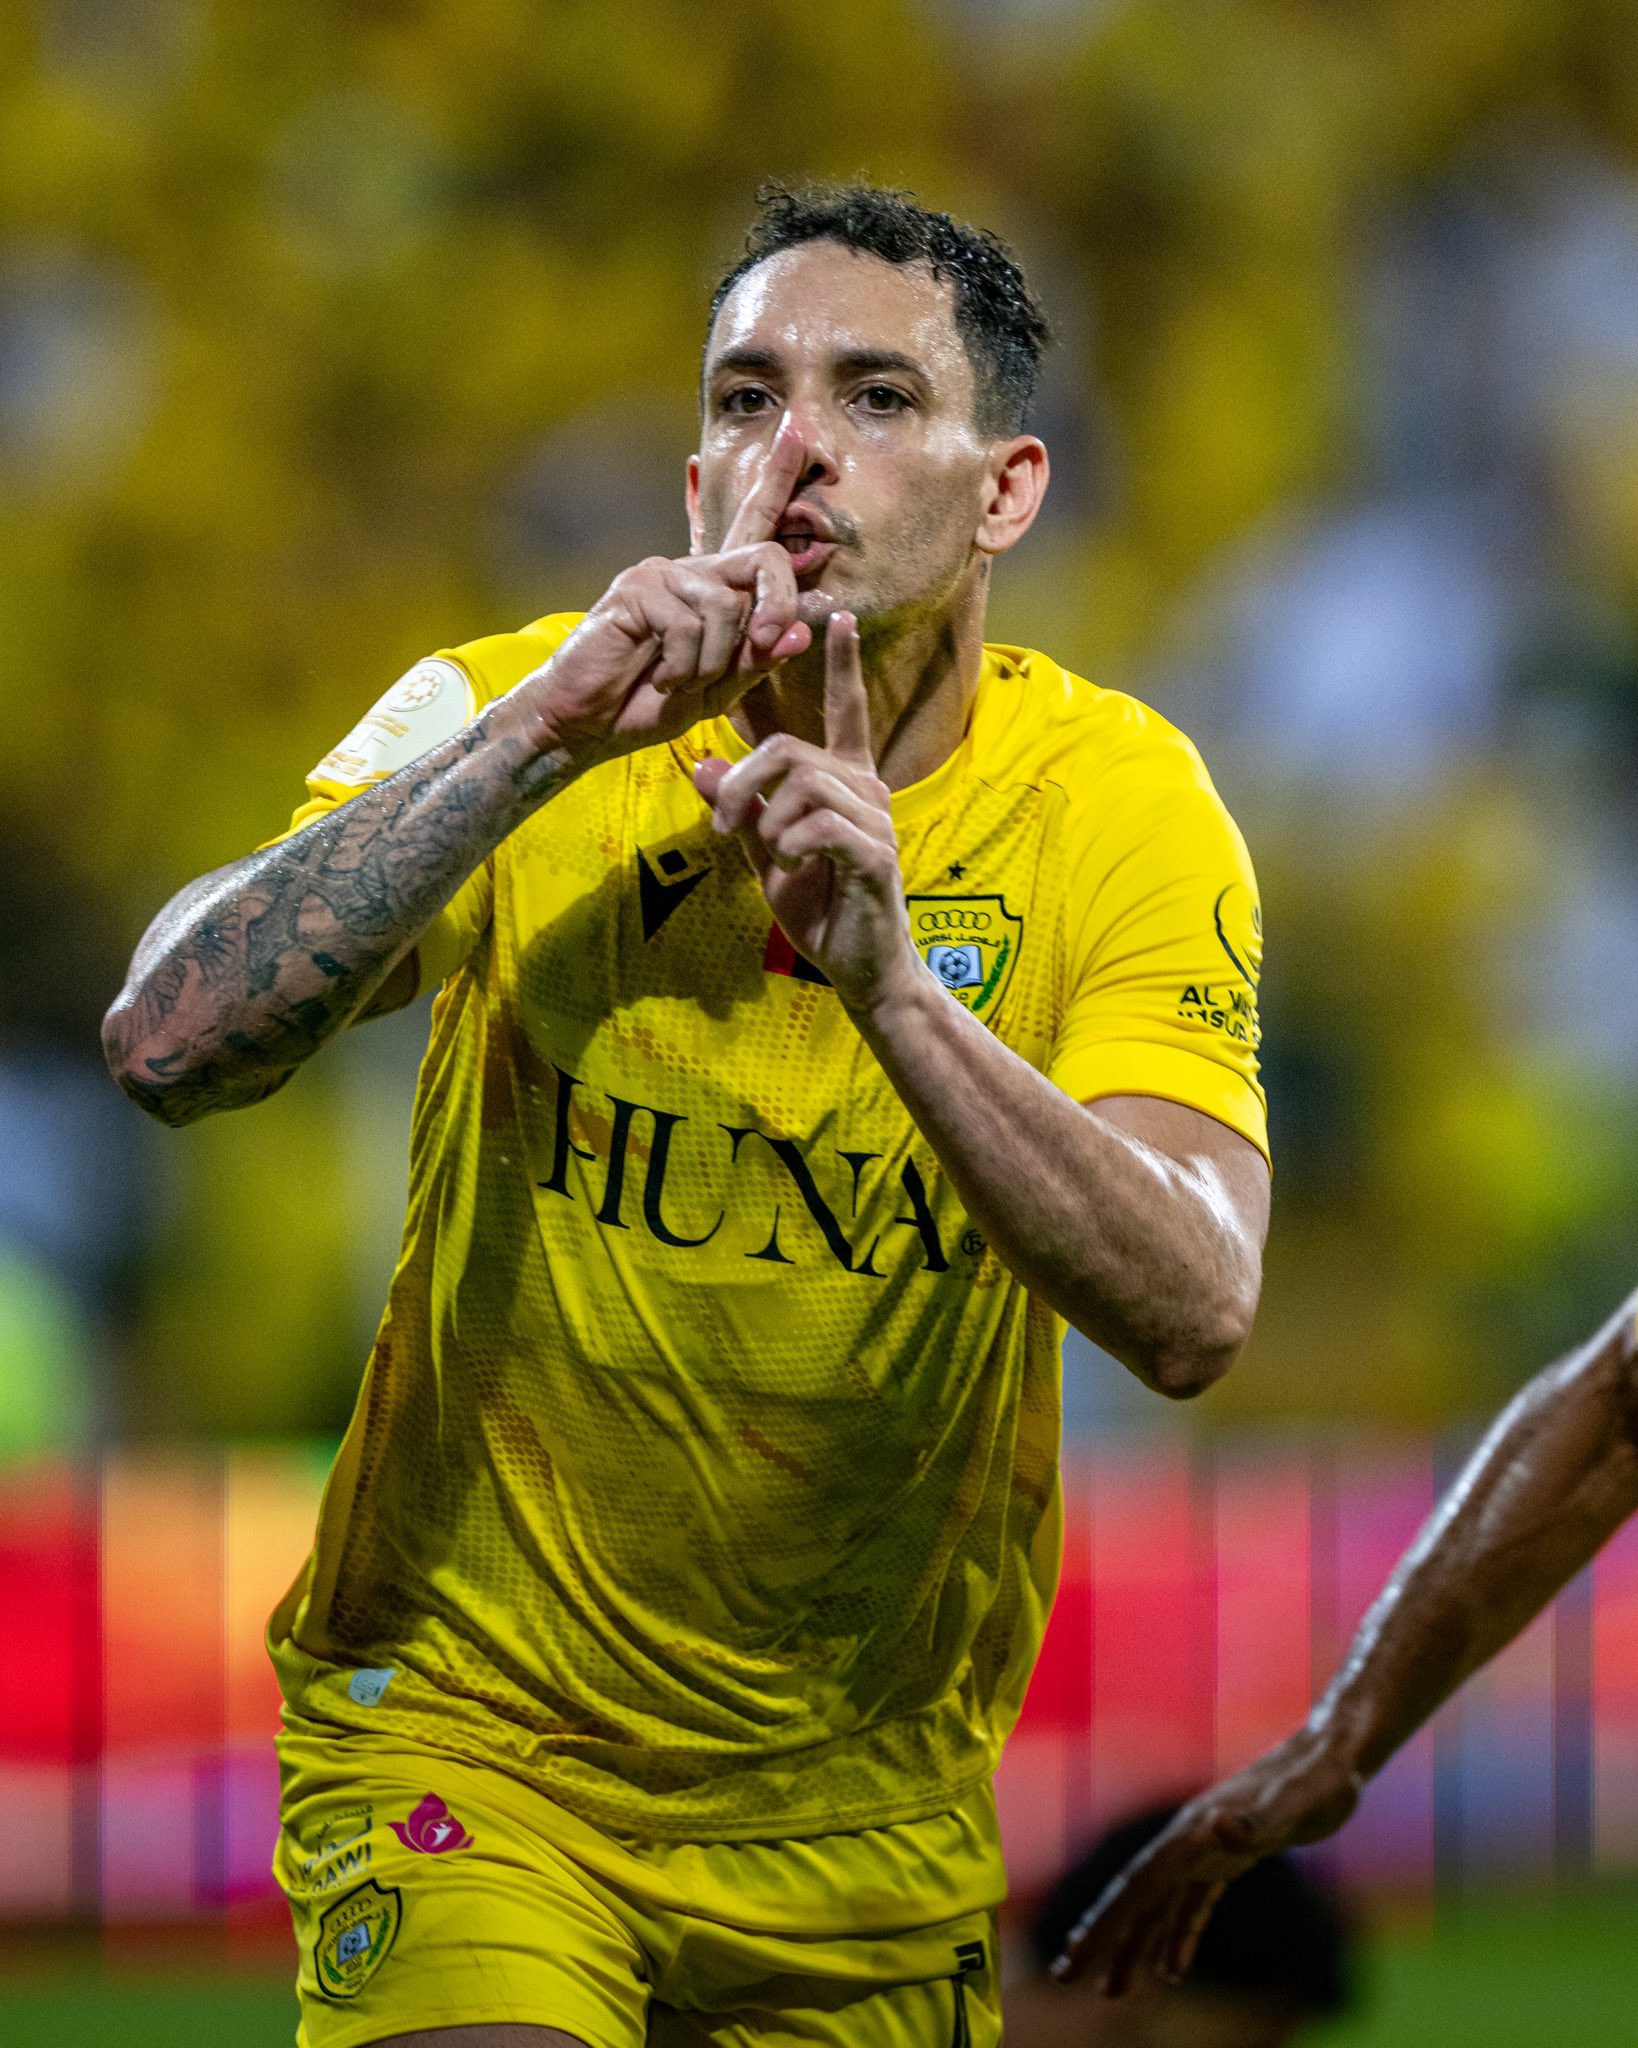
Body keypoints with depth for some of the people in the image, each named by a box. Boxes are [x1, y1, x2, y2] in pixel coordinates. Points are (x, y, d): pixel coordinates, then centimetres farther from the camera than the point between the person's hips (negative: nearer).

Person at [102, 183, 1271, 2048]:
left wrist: (893, 985, -36)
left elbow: (1192, 1315, -22)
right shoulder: (510, 712, -10)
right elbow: (172, 1045, -25)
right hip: (466, 1724, -2)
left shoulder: (1115, 808, -9)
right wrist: (541, 732, -31)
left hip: (864, 1792, 3)